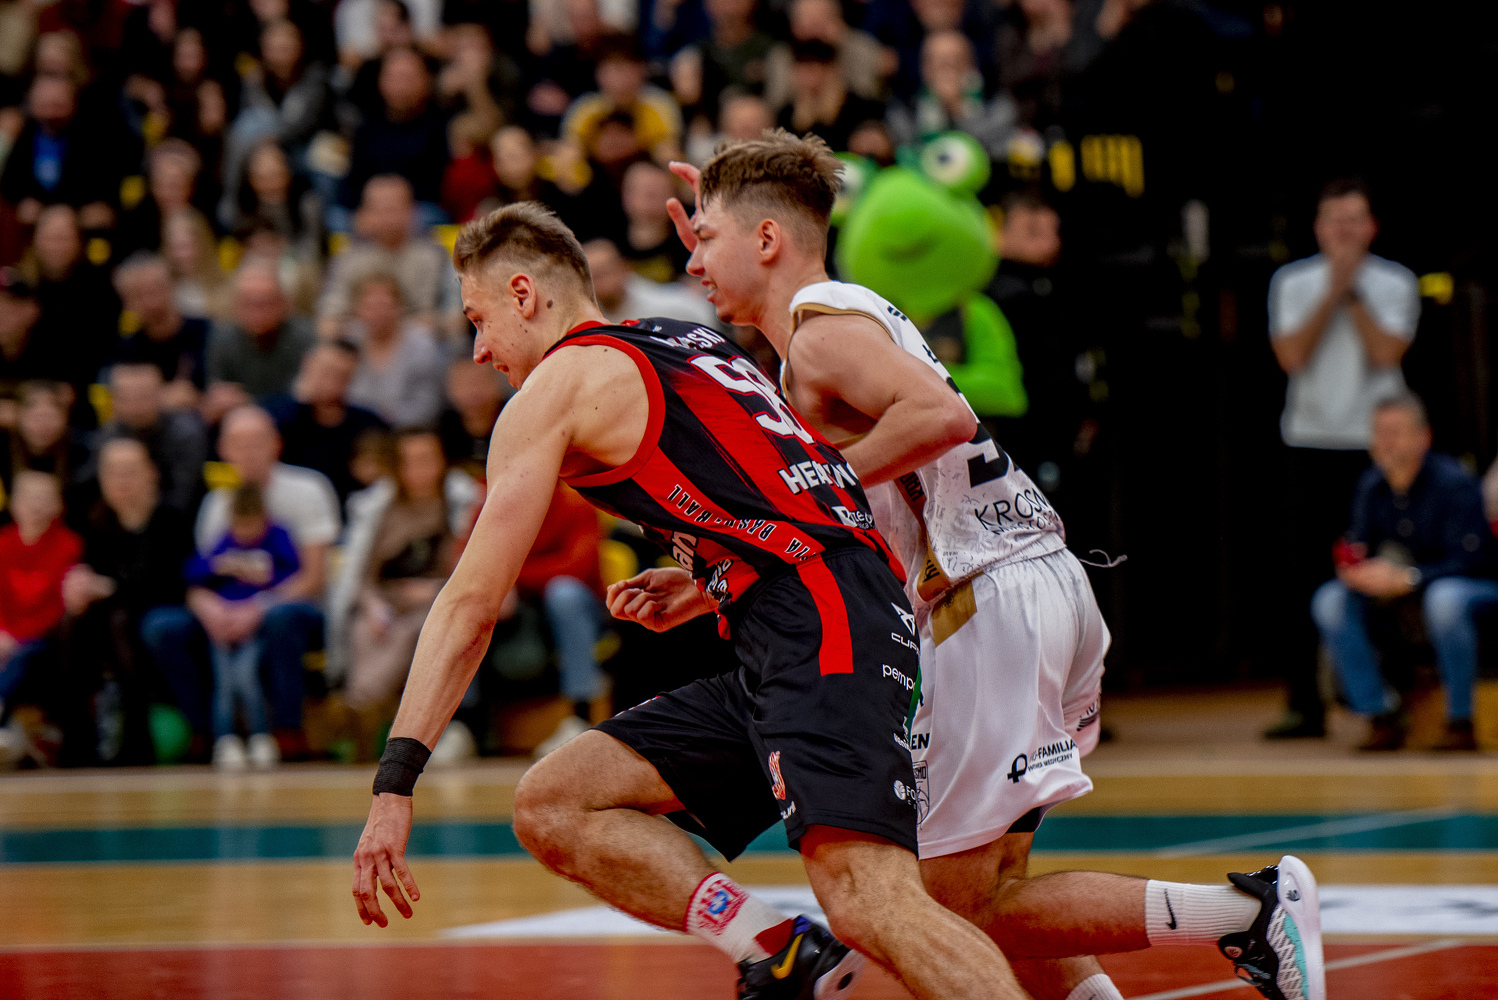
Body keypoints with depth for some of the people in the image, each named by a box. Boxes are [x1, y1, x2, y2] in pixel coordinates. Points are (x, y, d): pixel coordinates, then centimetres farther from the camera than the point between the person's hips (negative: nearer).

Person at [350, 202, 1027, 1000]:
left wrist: (394, 786, -2)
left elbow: (469, 605, -1)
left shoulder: (557, 385, 2)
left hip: (825, 635, -9)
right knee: (550, 806, 5)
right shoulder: (683, 349, 27)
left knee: (869, 903, -25)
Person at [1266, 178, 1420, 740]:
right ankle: (1305, 703, 4)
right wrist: (1332, 292, -10)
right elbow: (1291, 356, -7)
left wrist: (1353, 292, -10)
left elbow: (1386, 352, -11)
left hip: (1374, 445, -1)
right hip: (1310, 442, 1)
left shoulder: (1395, 285, 4)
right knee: (1305, 577, 0)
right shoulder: (1293, 283, 7)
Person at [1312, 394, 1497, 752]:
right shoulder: (1371, 486, -3)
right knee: (1329, 601, -14)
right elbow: (1358, 545, 3)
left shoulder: (1453, 484, -21)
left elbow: (1468, 562, -26)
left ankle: (1460, 723, -27)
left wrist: (1404, 579, -37)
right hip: (1401, 595, 6)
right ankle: (1382, 719, -12)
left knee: (1444, 599, -41)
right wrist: (1354, 568, -23)